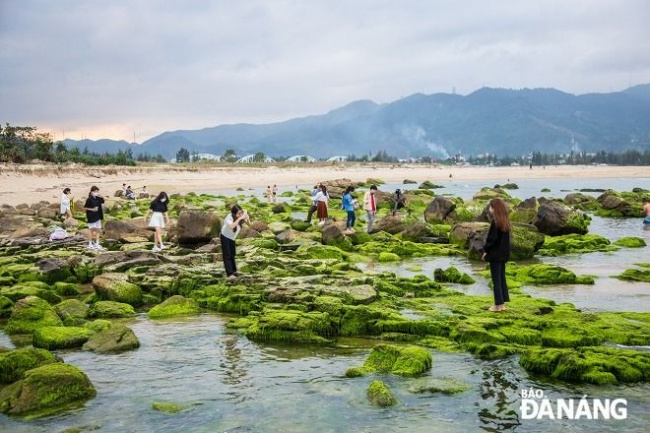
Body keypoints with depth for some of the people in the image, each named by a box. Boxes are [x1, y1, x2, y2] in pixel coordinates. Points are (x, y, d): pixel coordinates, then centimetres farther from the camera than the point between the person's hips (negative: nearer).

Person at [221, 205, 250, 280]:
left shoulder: (240, 217, -16)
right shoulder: (229, 218, -32)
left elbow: (249, 224, -15)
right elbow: (231, 226, -51)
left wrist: (246, 217, -33)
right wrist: (240, 218, -49)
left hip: (232, 238, 6)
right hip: (225, 237, -6)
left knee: (232, 255, 17)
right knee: (227, 255, -12)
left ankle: (233, 271, 31)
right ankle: (230, 274, -20)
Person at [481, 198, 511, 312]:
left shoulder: (495, 222, -17)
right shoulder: (505, 222, 8)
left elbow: (491, 238, -18)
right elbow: (505, 239, 12)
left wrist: (485, 250, -7)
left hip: (495, 255, -8)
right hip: (503, 254, 8)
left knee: (496, 279, -1)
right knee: (502, 278, 14)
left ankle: (498, 305, 2)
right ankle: (503, 303, 18)